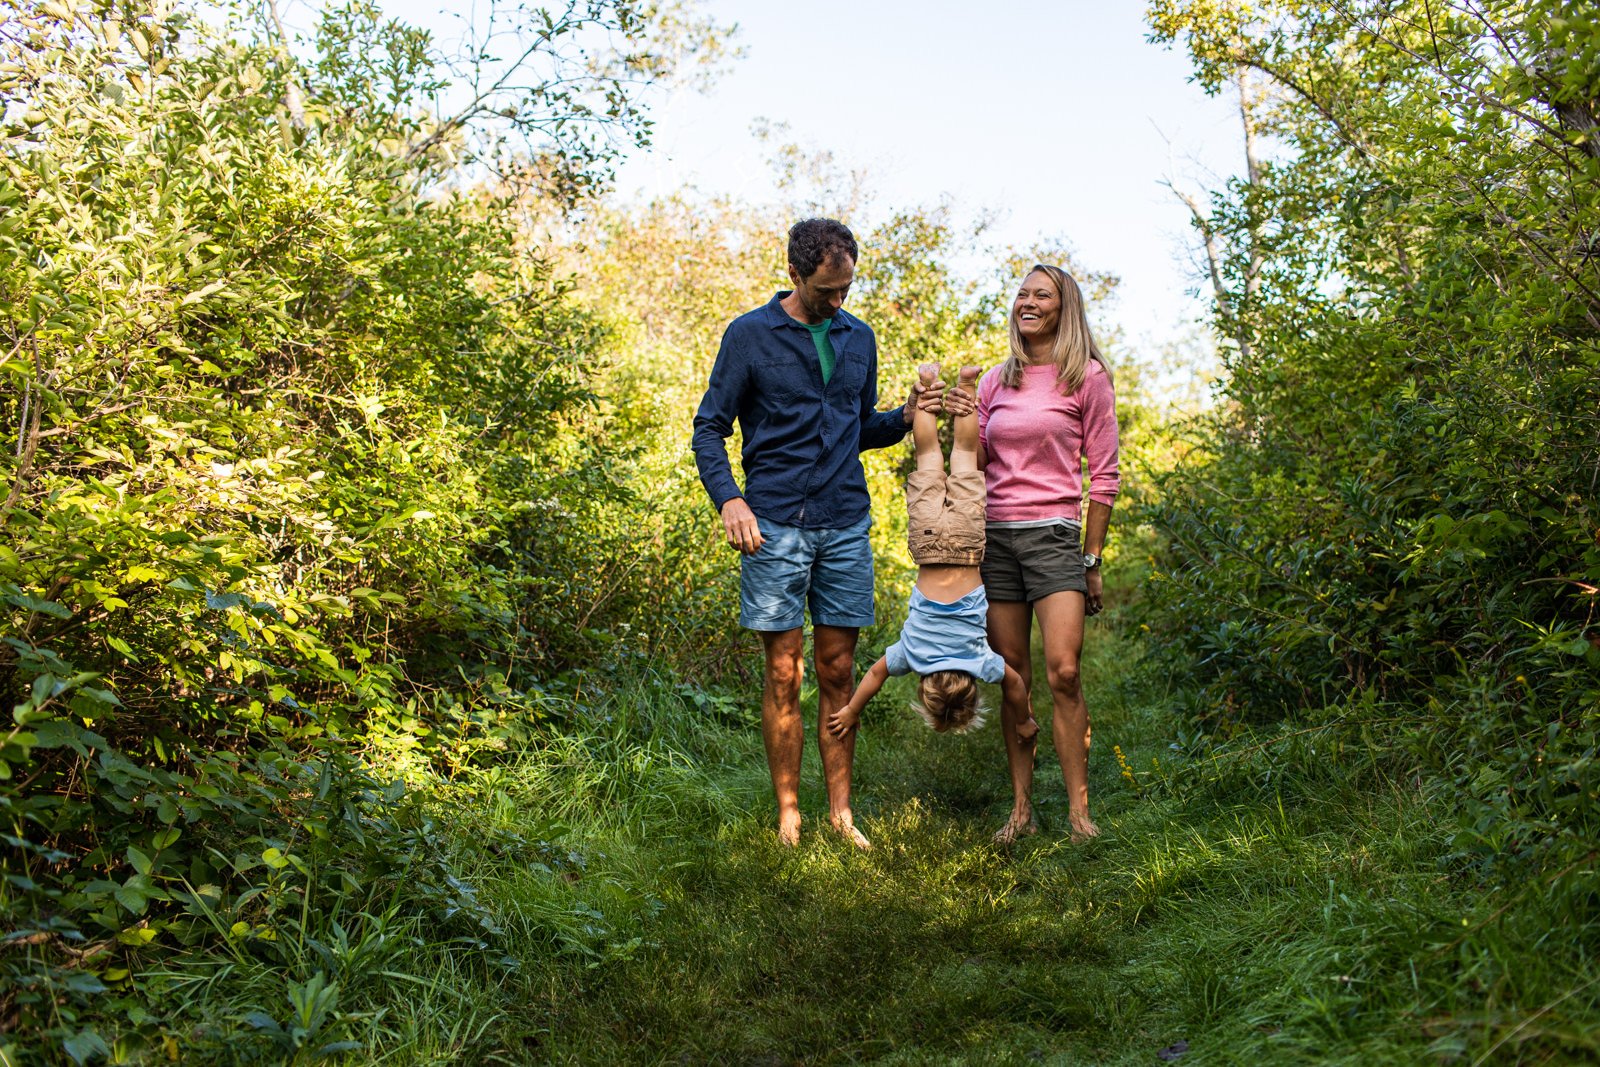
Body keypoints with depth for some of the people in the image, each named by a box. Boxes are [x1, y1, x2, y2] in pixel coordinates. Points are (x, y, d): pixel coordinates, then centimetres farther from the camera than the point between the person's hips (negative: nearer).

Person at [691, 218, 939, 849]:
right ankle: (788, 815, 10)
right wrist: (729, 499, -13)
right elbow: (710, 427, 1)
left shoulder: (859, 338, 14)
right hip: (775, 526, -4)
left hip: (846, 527, 4)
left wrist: (903, 418, 1)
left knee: (838, 673, 7)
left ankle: (840, 811, 15)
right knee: (784, 673, 0)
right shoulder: (750, 335, 0)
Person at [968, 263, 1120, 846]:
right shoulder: (995, 381, 14)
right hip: (995, 534, 4)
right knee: (1013, 676, 4)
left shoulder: (1088, 377, 3)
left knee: (1063, 671, -13)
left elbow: (1103, 475, 2)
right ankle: (1021, 807, 9)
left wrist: (1092, 560, -1)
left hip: (1054, 532, -3)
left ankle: (1079, 809, -4)